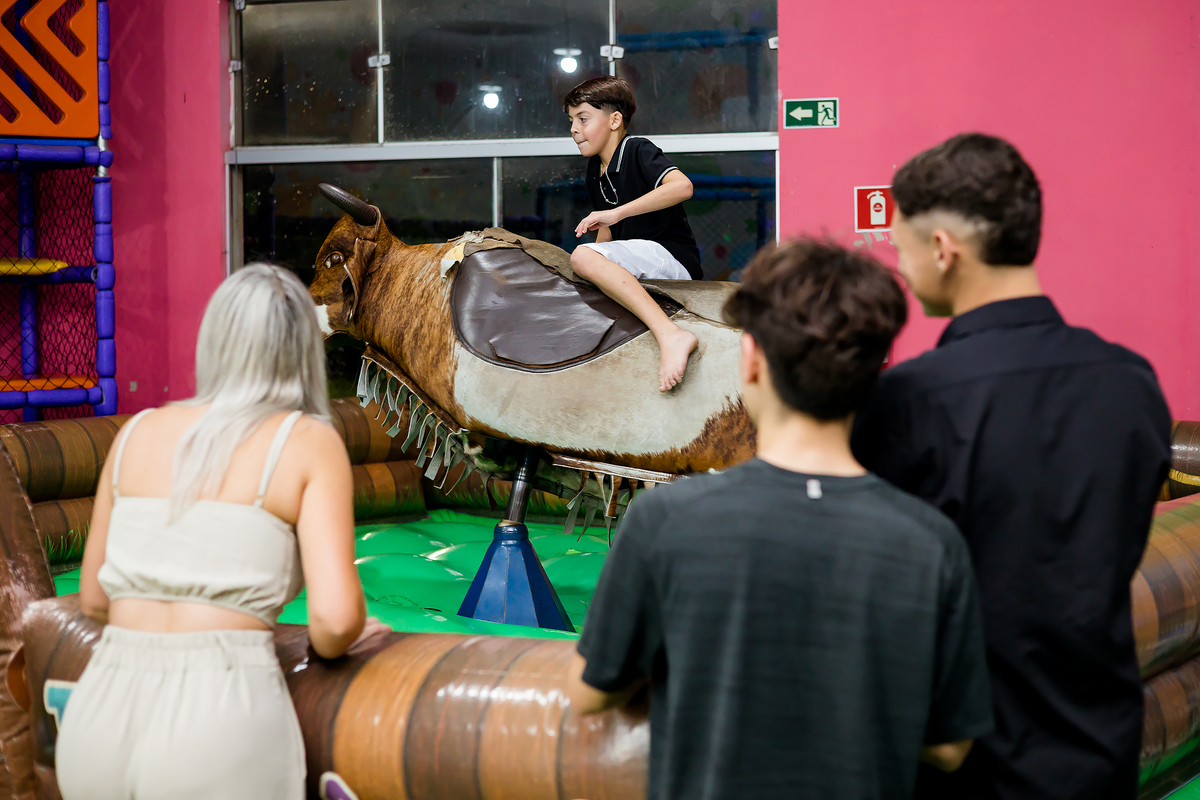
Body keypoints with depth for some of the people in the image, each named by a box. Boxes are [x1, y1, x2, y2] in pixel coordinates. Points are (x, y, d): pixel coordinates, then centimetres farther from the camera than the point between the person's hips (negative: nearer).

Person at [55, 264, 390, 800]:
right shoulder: (310, 441, 3)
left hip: (98, 719, 4)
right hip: (221, 724, -4)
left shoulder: (138, 432, 15)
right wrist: (329, 645, 14)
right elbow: (336, 616, -8)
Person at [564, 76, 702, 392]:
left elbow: (682, 186, -27)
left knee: (583, 257, -32)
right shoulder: (595, 171, 18)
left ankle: (671, 335, -48)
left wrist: (617, 213, -29)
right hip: (639, 269, 10)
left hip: (672, 257, -10)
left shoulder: (638, 151, -7)